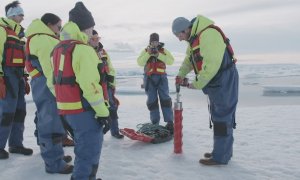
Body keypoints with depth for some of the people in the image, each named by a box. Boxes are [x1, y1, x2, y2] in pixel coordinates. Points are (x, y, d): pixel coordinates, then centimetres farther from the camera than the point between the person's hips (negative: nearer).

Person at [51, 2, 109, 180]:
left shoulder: (59, 48, 13)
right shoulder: (83, 49, -17)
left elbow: (56, 80, 17)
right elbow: (90, 85, -22)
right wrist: (103, 113, -16)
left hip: (67, 107, 10)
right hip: (84, 109, -10)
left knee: (84, 147, 23)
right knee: (91, 150, 1)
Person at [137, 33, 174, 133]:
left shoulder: (163, 50, 8)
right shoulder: (145, 51, 10)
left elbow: (171, 61, -8)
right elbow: (140, 62, -5)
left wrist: (159, 55, -17)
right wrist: (148, 53, -16)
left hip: (161, 77, -1)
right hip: (149, 78, 1)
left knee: (165, 99, -6)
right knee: (152, 100, 3)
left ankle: (169, 122, -4)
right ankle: (155, 123, 11)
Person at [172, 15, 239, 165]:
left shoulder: (207, 35, -24)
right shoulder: (194, 38, 10)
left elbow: (211, 65, -29)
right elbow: (189, 58, 19)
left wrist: (197, 84, -21)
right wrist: (181, 74, 5)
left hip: (224, 79, -10)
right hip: (215, 81, 10)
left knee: (222, 117, -6)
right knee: (218, 115, 14)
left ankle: (220, 157, 1)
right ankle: (223, 151, 25)